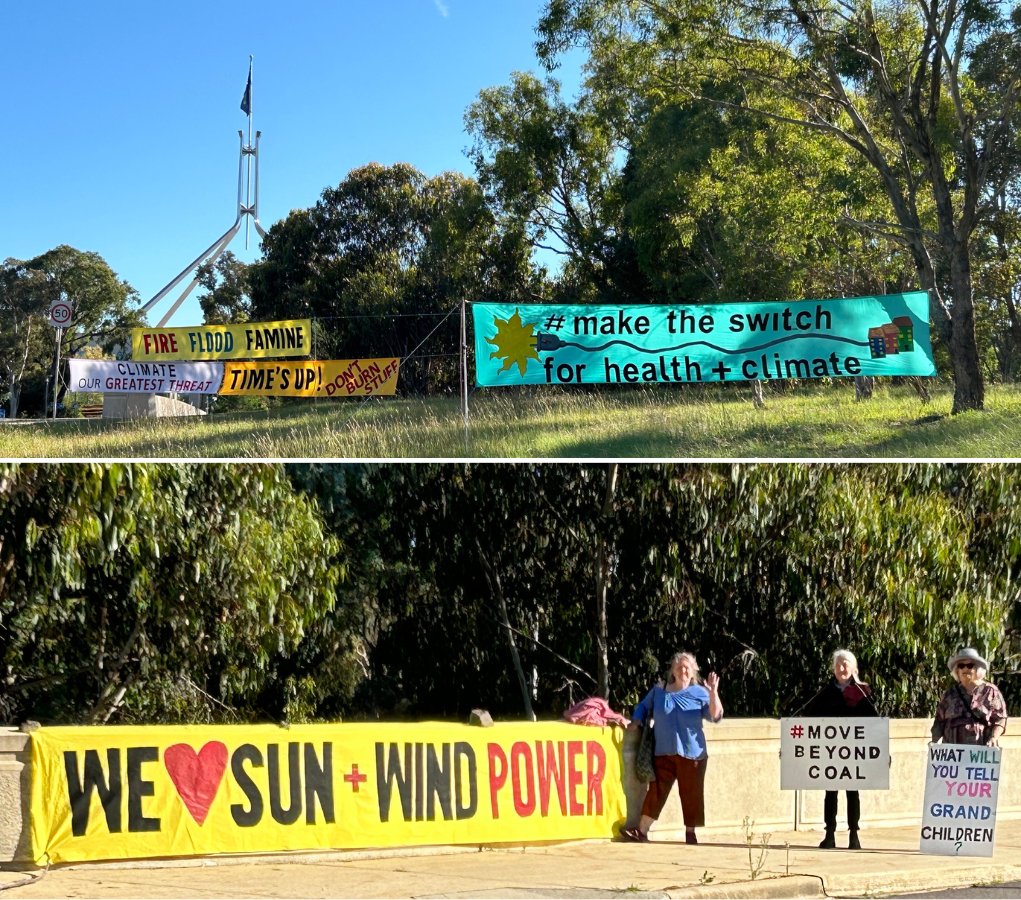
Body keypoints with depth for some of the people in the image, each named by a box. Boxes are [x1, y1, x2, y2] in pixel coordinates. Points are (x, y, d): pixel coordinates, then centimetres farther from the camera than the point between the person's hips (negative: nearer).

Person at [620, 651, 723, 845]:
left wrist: (713, 694, -24)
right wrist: (636, 721, 5)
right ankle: (642, 831, 3)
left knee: (691, 793, 2)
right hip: (664, 752, 2)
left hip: (692, 753, -2)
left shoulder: (700, 693, 1)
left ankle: (690, 832, 14)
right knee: (657, 790, 1)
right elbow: (644, 706, 23)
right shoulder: (658, 691, 9)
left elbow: (715, 716, -10)